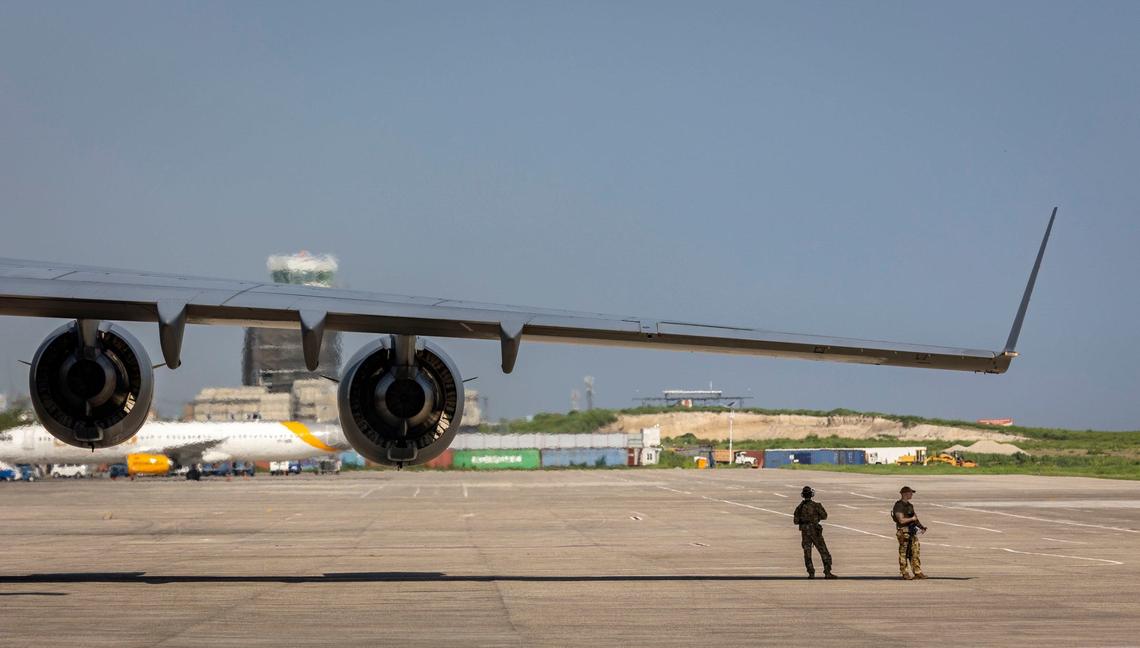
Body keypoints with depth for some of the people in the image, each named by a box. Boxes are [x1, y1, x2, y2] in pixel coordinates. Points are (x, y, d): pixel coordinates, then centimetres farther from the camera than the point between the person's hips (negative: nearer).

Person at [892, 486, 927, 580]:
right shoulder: (899, 505, -11)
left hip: (912, 532, 8)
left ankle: (918, 572, 8)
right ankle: (905, 574, 3)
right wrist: (912, 519, -8)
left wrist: (921, 527, 7)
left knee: (916, 552, 5)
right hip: (903, 532, -8)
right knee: (904, 553, -2)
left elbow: (914, 518, 21)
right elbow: (901, 520, -19)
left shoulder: (910, 505, 16)